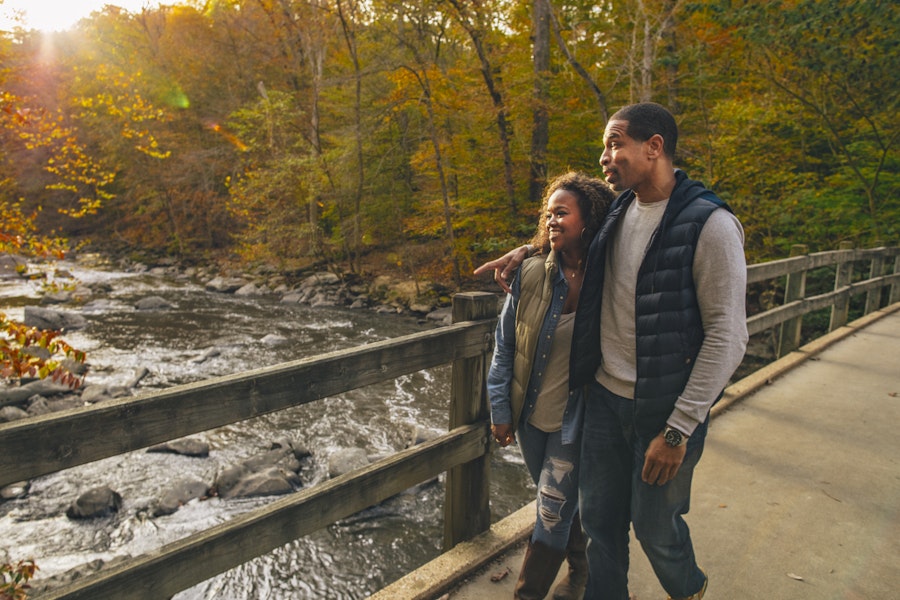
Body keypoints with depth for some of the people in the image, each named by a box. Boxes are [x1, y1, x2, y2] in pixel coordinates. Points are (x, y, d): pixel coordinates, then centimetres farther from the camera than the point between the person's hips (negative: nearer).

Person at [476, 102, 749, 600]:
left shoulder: (710, 225, -17)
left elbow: (727, 336, -18)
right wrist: (525, 250, 10)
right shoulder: (618, 209, 3)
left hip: (666, 408, -5)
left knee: (655, 527, 14)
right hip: (605, 396, 5)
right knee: (600, 519, 16)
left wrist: (679, 429, -18)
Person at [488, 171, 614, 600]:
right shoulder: (531, 274, -8)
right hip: (530, 415, 4)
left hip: (575, 421, -4)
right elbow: (504, 345, 0)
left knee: (552, 512, 3)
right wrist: (500, 409, 1)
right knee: (562, 503, 22)